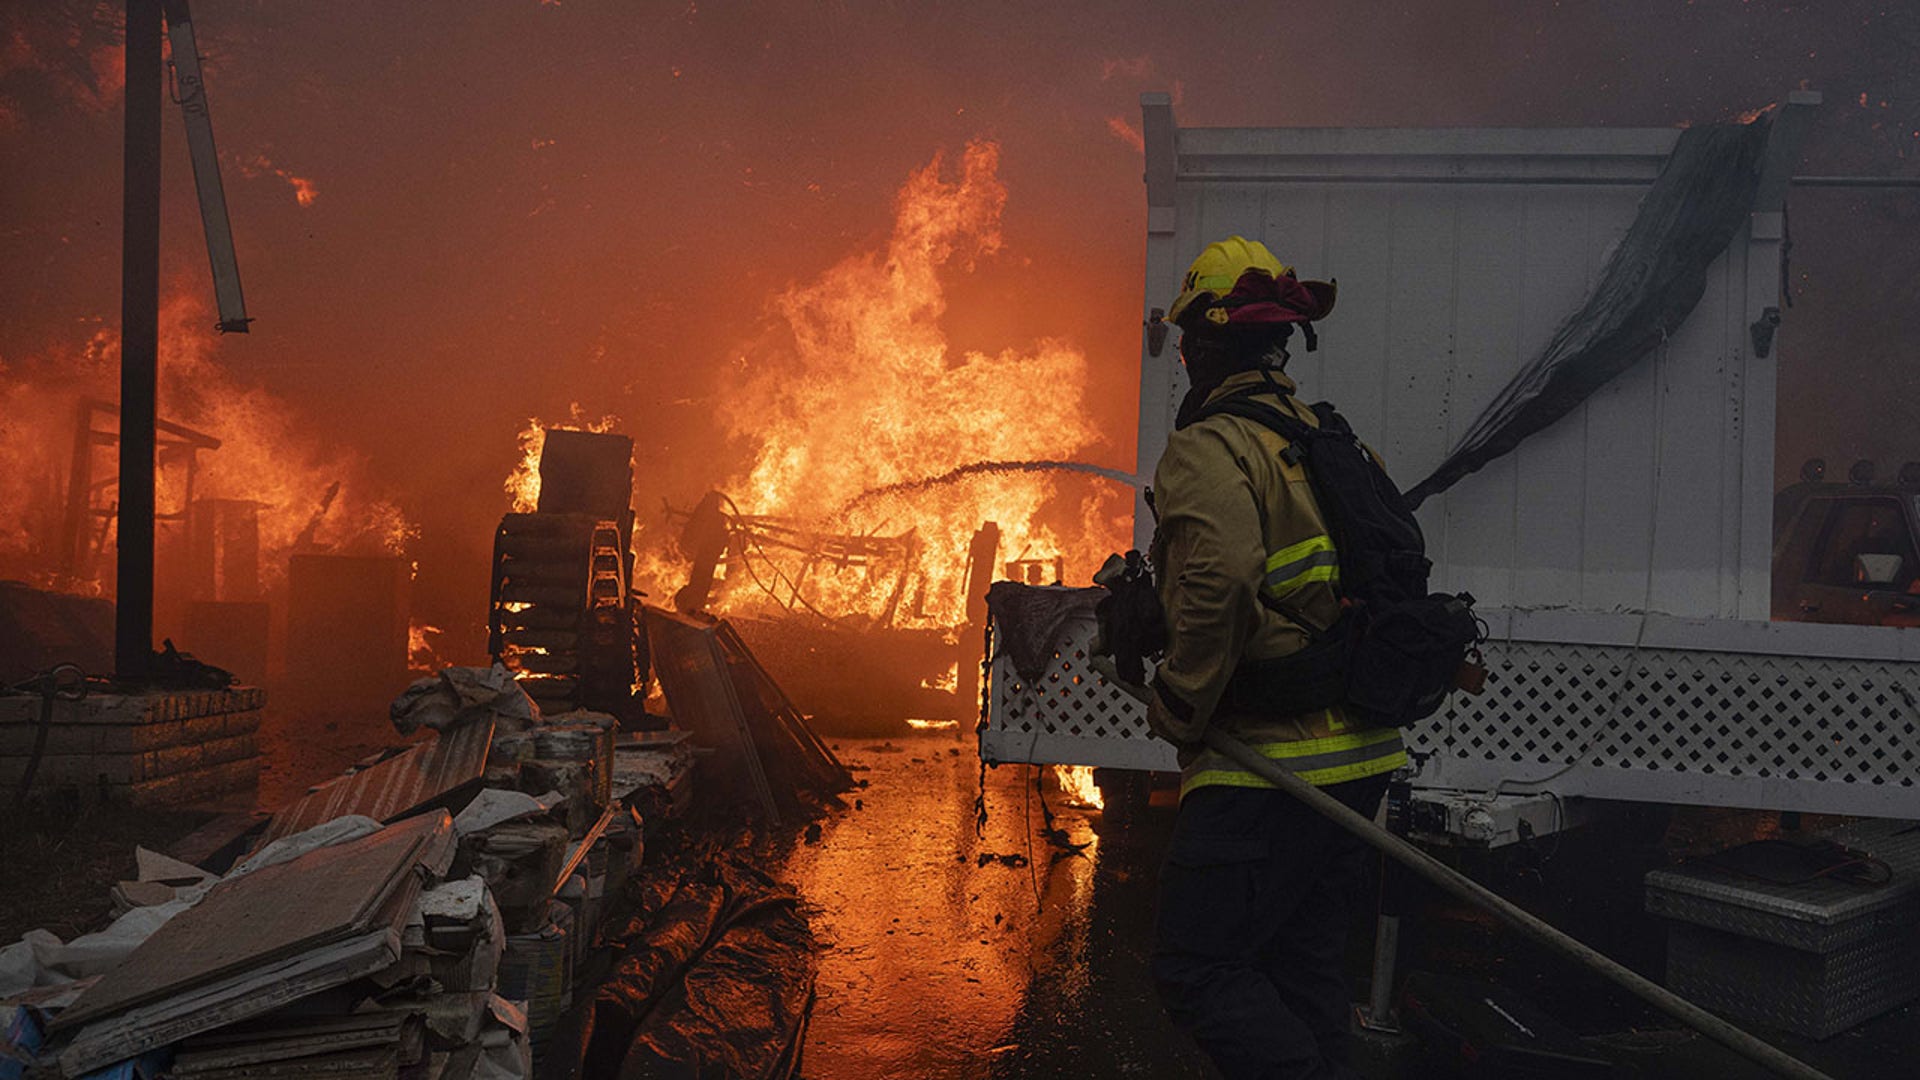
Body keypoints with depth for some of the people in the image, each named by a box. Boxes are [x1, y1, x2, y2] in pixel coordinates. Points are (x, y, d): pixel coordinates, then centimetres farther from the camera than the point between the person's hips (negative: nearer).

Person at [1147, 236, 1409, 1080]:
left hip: (1267, 771, -9)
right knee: (1304, 969, 18)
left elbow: (1220, 583, -28)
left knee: (1197, 969, -2)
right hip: (1359, 758, 9)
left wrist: (1178, 709, -15)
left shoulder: (1210, 448, -12)